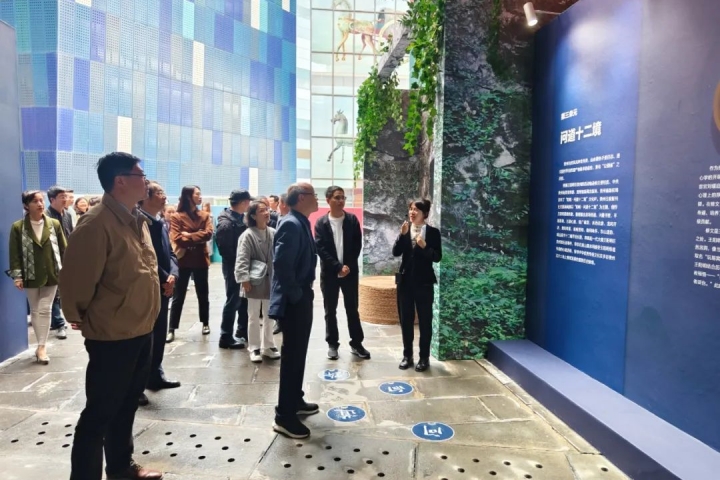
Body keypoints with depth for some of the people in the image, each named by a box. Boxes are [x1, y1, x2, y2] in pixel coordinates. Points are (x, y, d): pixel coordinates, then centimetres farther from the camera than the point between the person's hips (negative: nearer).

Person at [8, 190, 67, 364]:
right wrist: (17, 275, -10)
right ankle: (41, 345, 19)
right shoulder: (18, 227, -3)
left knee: (45, 310, 0)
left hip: (51, 274, 0)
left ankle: (41, 346, 5)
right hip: (31, 275, 0)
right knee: (35, 310, 9)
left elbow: (63, 249, 4)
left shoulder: (55, 224, 1)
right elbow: (15, 254, -4)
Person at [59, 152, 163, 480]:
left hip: (141, 331, 8)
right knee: (99, 414, 6)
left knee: (126, 405, 22)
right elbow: (75, 282, -18)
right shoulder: (96, 223, -21)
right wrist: (84, 319, -2)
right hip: (111, 337, -8)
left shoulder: (137, 220, 8)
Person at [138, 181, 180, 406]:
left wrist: (173, 275, -5)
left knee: (159, 334, 17)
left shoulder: (162, 223, 12)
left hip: (163, 288, 8)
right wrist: (164, 280, -15)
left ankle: (155, 376, 31)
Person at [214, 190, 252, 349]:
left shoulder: (241, 218, 8)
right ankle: (226, 337, 10)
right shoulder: (226, 223, -17)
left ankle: (243, 331, 29)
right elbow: (226, 250, -19)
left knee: (244, 300, 16)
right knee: (233, 301, 0)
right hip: (233, 267, -8)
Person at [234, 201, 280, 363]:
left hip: (271, 280, 5)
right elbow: (242, 259, -15)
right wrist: (244, 278, -21)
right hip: (255, 281, -4)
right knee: (254, 316, 7)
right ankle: (254, 348, 19)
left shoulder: (273, 233, 2)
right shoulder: (248, 235, -11)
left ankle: (268, 346, 28)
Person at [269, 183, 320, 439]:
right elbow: (281, 263, -27)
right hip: (293, 302, -10)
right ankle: (284, 416, 11)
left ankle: (295, 401, 36)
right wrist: (296, 295, -19)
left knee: (298, 353, 20)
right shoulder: (291, 224, -20)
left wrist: (304, 293, 13)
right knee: (292, 356, -1)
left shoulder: (302, 223, 11)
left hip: (302, 299, 10)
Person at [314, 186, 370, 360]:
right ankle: (332, 344, 18)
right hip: (329, 272, 0)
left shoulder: (352, 220, 2)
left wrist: (348, 266, -11)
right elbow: (320, 248, -7)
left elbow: (357, 245, -1)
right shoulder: (321, 223, -1)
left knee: (352, 309, 7)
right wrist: (338, 267, -15)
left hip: (350, 271, 1)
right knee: (330, 311, 7)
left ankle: (356, 343, 18)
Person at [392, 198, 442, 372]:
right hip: (405, 280, 3)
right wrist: (402, 235, -18)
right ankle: (407, 355, 22)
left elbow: (437, 257, -8)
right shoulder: (404, 230, 5)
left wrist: (424, 246, -23)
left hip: (424, 282, -3)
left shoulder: (433, 232, -3)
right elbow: (396, 253, -6)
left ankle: (424, 357, 17)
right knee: (406, 320, 10)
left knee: (425, 320, 5)